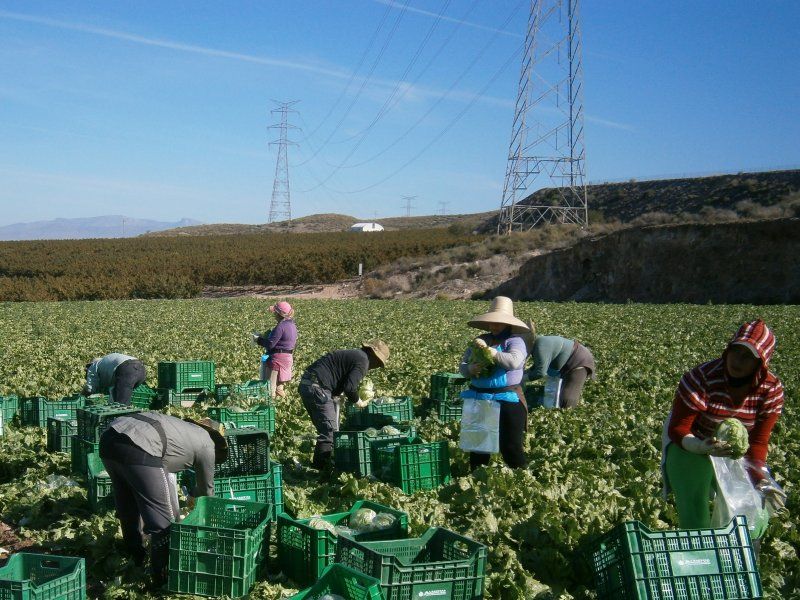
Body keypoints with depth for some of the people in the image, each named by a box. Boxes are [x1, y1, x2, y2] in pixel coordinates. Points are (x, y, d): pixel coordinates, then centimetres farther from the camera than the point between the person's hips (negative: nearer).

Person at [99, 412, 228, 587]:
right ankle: (162, 578, 18)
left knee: (129, 511, 29)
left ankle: (136, 559, 47)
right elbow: (206, 488, 28)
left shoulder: (183, 426, 36)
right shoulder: (207, 443, 17)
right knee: (165, 519, 7)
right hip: (137, 450, -9)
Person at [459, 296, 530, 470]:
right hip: (478, 400, 6)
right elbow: (462, 366, 10)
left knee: (511, 446, -2)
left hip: (507, 401, -6)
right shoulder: (480, 340, 11)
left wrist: (489, 350, -26)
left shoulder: (515, 341, -4)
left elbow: (514, 362, -24)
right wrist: (470, 369, -14)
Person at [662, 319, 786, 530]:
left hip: (735, 449, 4)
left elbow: (758, 440, -12)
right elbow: (677, 429, -26)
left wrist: (761, 481, -27)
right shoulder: (701, 379, -32)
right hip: (690, 443, -4)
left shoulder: (771, 389, -19)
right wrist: (702, 447, -47)